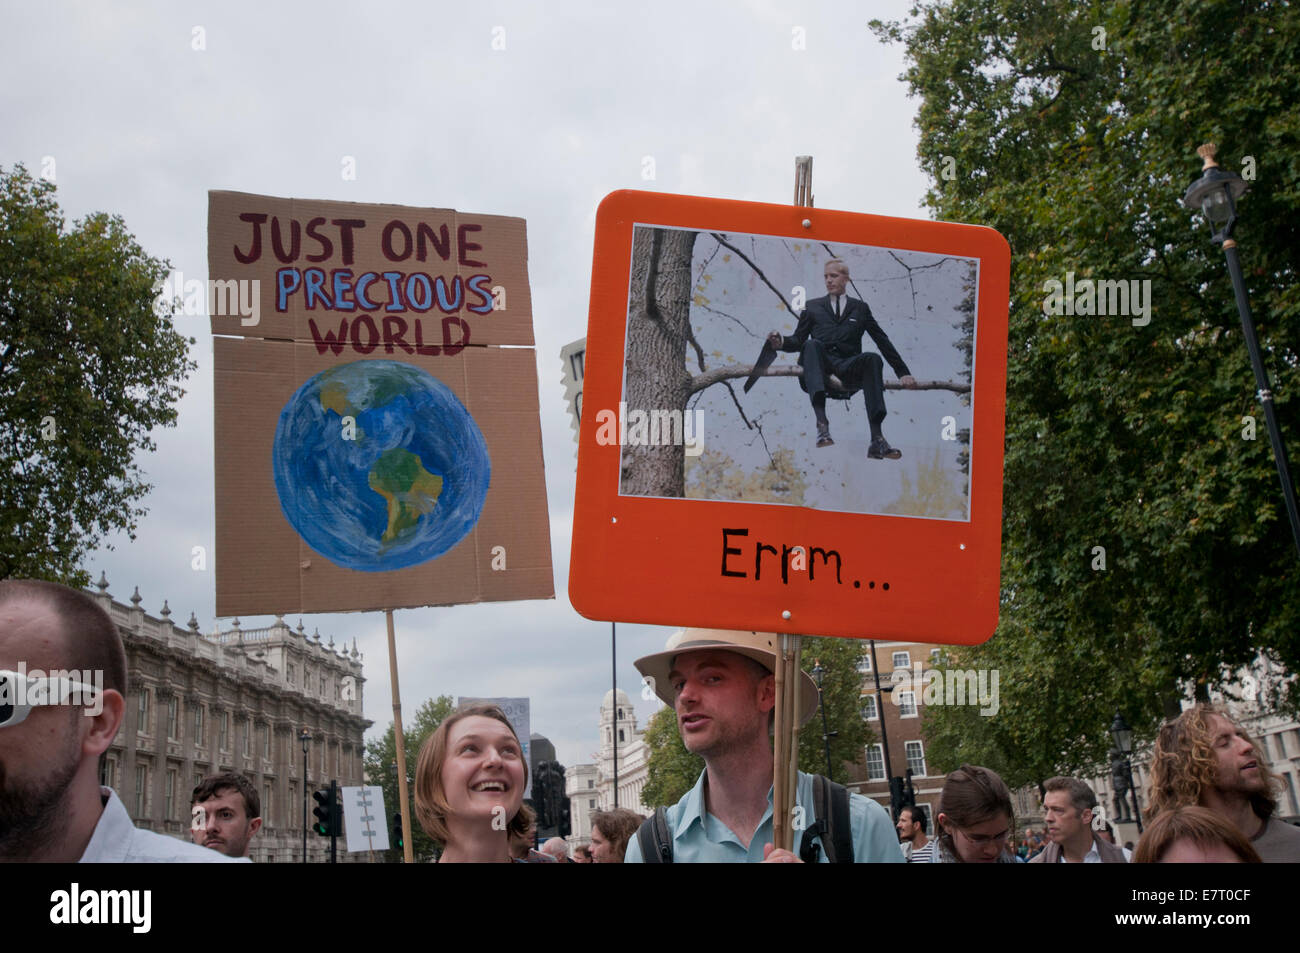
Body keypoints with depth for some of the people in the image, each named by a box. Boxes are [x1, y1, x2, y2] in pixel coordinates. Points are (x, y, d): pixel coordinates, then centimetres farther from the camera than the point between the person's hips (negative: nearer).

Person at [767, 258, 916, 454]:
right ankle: (822, 424, -49)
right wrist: (781, 342, -9)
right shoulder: (813, 306, 24)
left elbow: (883, 341, 20)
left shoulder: (860, 308, 24)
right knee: (812, 344, -32)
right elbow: (798, 340, 15)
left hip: (848, 370, 0)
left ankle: (877, 439, -40)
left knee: (873, 359, -30)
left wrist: (903, 372, 13)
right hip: (820, 368, 0)